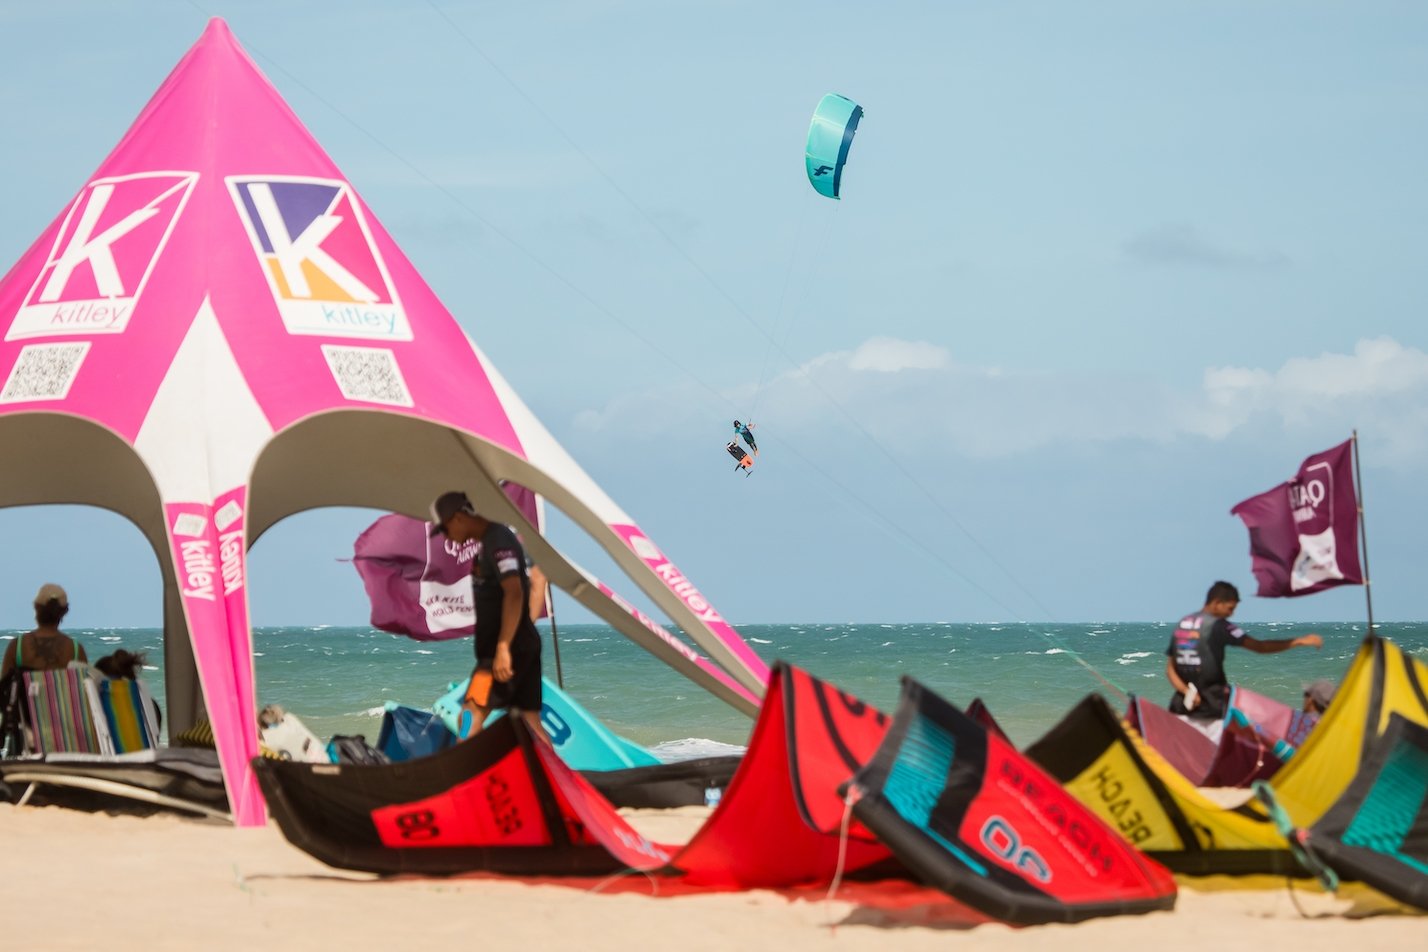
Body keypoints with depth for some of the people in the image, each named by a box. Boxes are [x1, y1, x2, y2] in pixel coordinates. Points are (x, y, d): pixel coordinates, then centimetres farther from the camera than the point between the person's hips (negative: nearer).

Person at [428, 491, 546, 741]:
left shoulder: (498, 541, -14)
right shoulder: (489, 542, 17)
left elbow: (514, 594, -24)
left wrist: (503, 648, -29)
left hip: (511, 646, -10)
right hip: (520, 645, 10)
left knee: (472, 715, -15)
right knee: (530, 720, 8)